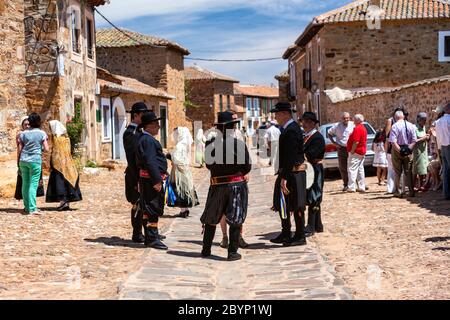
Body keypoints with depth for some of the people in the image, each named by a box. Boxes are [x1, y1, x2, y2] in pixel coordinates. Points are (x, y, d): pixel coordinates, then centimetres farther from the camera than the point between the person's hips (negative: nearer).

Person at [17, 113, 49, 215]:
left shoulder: (23, 133, 7)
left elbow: (19, 149, 6)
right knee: (33, 184, -4)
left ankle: (26, 207, 18)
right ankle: (32, 208, -10)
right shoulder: (42, 133, -2)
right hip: (35, 160, -4)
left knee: (25, 183, 12)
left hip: (23, 160, 4)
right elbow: (46, 149, -5)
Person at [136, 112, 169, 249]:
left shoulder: (146, 139, 18)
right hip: (151, 179, -11)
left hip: (150, 180, 11)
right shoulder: (148, 140, -16)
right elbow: (150, 162, -23)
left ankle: (151, 235, 27)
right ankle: (152, 239, -7)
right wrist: (157, 181, -24)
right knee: (152, 208, -8)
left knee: (150, 209, 18)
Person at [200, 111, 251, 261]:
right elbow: (247, 167, -5)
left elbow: (208, 165, 6)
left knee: (210, 219, 15)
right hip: (237, 184, -2)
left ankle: (206, 250, 22)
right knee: (235, 220, 3)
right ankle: (233, 252, 2)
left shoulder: (210, 144, -4)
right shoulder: (239, 144, -11)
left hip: (217, 185, 2)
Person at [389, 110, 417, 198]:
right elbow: (414, 141, -2)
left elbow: (393, 142, -18)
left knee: (398, 172, 6)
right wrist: (409, 149, -7)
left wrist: (400, 150, -16)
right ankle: (411, 191, 9)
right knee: (408, 172, 10)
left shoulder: (395, 126, -10)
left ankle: (398, 191, 7)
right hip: (408, 151, 3)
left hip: (397, 151, -3)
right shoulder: (411, 126, 3)